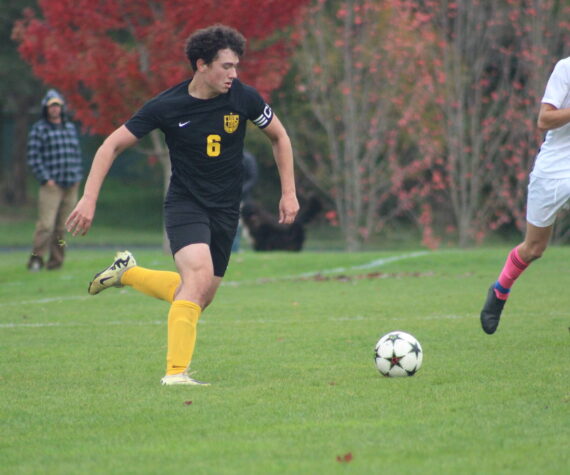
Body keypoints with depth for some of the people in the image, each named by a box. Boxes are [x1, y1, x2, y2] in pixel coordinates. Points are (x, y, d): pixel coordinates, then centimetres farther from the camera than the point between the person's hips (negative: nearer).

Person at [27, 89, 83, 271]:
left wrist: (78, 177, 10)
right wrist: (46, 179, -12)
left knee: (62, 226, 4)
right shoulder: (38, 129, 1)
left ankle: (56, 260, 7)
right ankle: (36, 258, -13)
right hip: (51, 185, -5)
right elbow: (33, 157, -5)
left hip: (71, 186, 5)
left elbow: (77, 154, 21)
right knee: (46, 224, -15)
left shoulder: (71, 128, 17)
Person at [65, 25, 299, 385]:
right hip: (185, 204, -4)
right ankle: (176, 372, -22)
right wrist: (89, 199, -13)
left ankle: (128, 272, 31)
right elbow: (112, 145, -6)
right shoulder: (167, 107, -14)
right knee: (200, 276, -28)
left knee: (199, 300, 7)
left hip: (226, 211, 4)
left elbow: (279, 137, 10)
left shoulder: (243, 98, -8)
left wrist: (289, 192, 5)